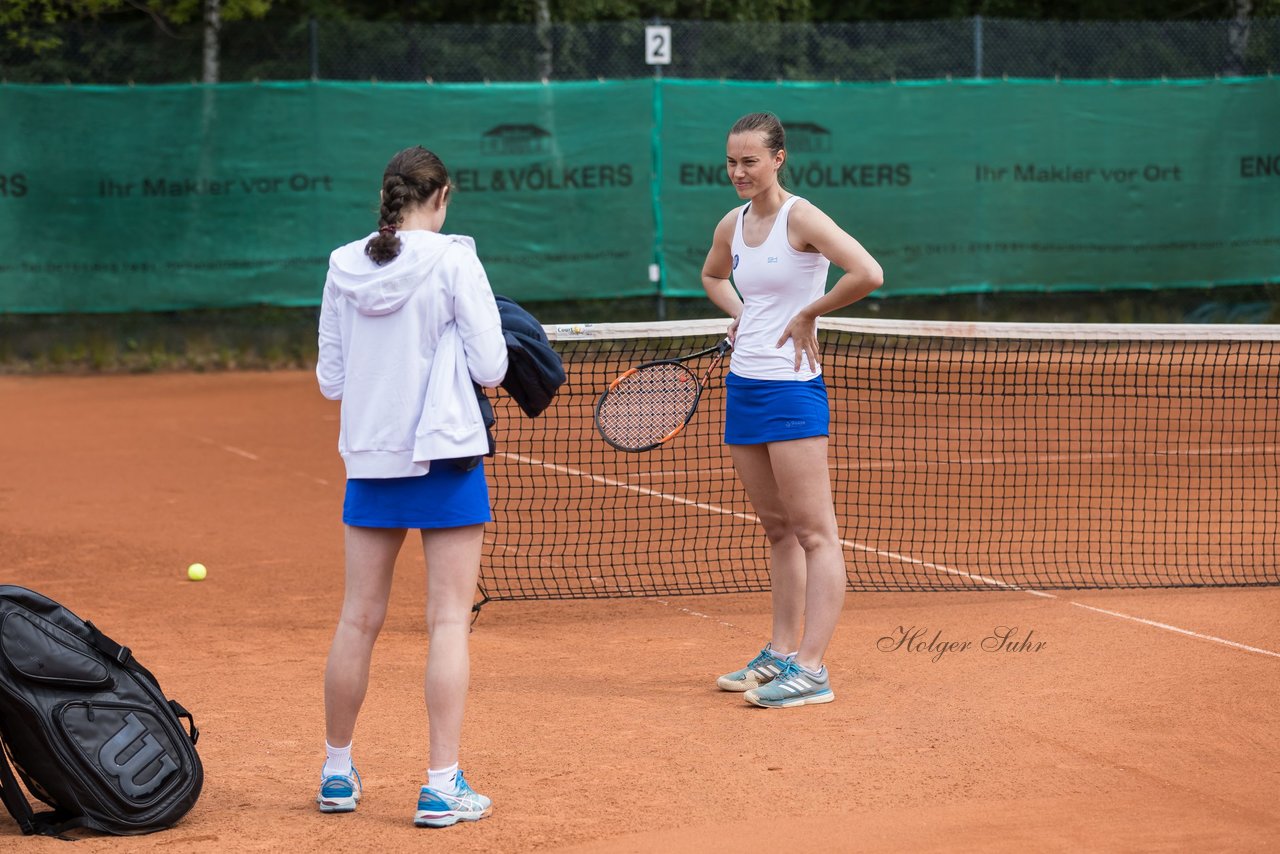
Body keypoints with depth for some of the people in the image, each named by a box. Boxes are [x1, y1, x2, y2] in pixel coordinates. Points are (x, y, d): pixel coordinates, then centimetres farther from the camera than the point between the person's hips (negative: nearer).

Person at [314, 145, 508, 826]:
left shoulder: (343, 267, 3)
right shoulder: (452, 261, -10)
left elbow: (330, 380, 8)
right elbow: (490, 368, -9)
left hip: (368, 458, 4)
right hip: (446, 454, -4)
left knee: (358, 618, 12)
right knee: (448, 621, -1)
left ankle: (337, 772, 22)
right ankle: (441, 786, -3)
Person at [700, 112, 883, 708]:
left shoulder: (800, 218, -12)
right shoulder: (733, 225, 10)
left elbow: (868, 274, -24)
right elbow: (713, 275, 32)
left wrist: (806, 315, -14)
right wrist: (741, 315, 13)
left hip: (791, 389, -8)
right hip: (743, 385, 8)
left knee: (814, 532, -5)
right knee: (777, 530, 14)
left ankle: (811, 670, -8)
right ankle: (780, 654, 20)